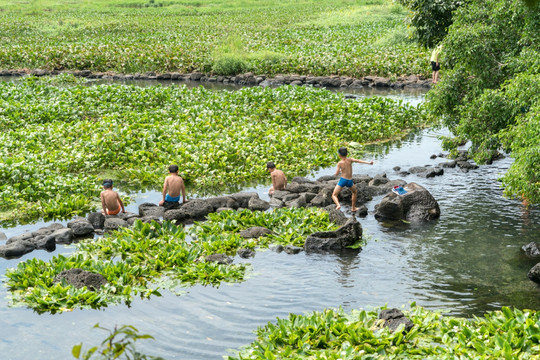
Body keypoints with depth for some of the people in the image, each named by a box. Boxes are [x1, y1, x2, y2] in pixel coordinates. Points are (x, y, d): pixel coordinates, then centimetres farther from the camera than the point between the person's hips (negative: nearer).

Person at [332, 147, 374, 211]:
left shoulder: (340, 163, -5)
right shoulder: (349, 160, -2)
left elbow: (336, 174, -5)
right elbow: (358, 161, -17)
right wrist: (368, 162, -23)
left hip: (342, 180, -2)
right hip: (350, 181, 3)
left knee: (334, 195, 3)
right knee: (354, 192, 32)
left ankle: (338, 205, -27)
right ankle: (353, 208, 34)